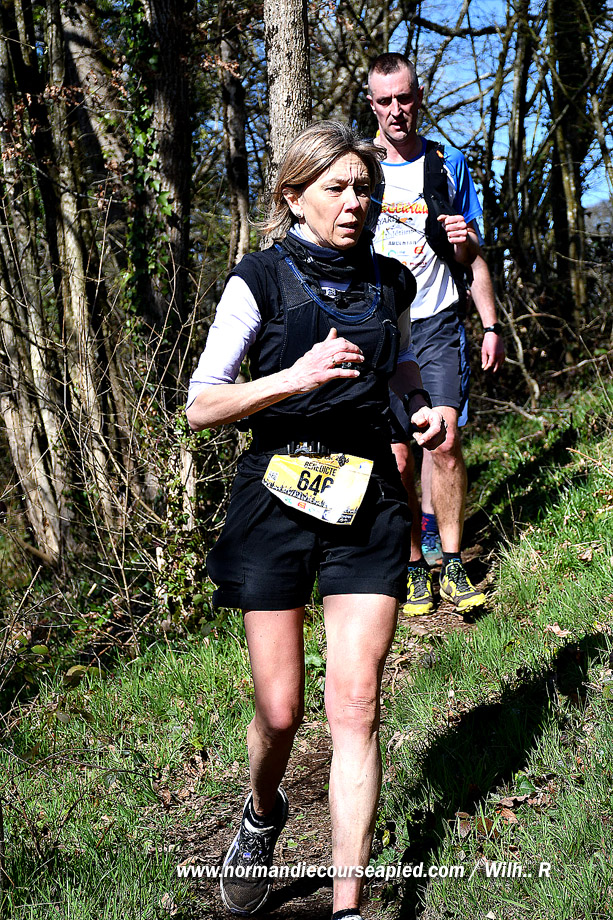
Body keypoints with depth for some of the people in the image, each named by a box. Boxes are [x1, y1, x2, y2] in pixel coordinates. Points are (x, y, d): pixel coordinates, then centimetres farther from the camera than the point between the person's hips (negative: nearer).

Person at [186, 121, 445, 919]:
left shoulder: (390, 282, 8)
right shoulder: (261, 279, -4)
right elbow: (201, 406, -7)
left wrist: (425, 408, 4)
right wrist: (296, 378, -21)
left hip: (370, 501, 3)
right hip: (279, 495, -2)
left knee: (355, 707, -2)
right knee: (280, 710, 2)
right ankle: (263, 812, 37)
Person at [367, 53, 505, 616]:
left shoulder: (448, 164, 10)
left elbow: (474, 259, 14)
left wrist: (491, 325, 2)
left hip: (439, 324, 0)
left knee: (445, 441, -13)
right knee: (398, 457, -3)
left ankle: (453, 566, 1)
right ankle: (414, 567, 10)